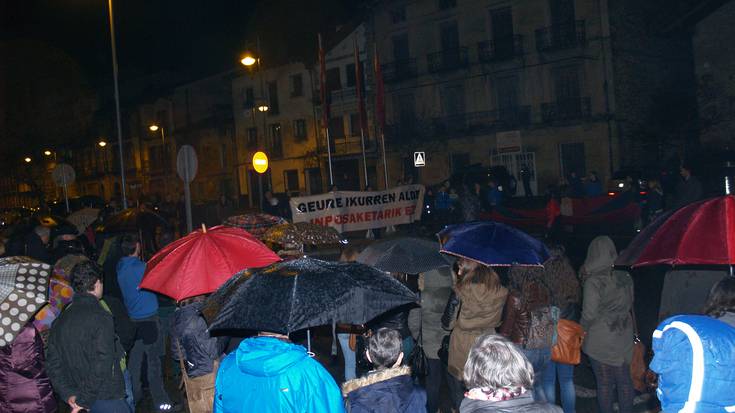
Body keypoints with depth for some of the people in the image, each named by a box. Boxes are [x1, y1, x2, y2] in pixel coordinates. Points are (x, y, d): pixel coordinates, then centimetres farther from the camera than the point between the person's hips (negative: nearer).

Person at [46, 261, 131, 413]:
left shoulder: (60, 320, 5)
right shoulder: (100, 317, -17)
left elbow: (53, 363, 5)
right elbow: (102, 364, -22)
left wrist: (69, 395, 0)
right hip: (108, 400, -7)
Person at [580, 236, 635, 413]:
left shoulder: (593, 282, -17)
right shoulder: (625, 278, -2)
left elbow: (589, 314, -15)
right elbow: (629, 304, 12)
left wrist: (582, 332, 1)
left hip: (600, 340, -4)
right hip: (624, 337, 5)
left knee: (604, 383, 6)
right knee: (624, 380, 14)